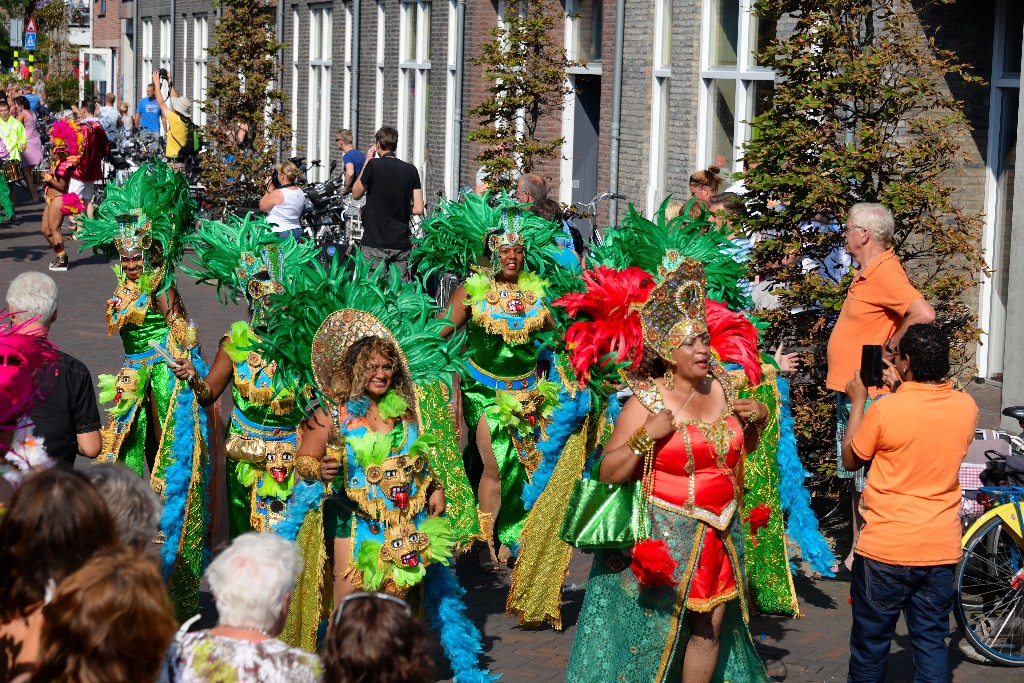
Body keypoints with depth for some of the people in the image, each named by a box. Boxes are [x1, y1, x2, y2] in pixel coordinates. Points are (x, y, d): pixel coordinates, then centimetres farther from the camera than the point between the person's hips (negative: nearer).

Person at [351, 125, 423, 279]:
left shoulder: (374, 165, -8)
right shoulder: (411, 170, 4)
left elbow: (356, 194, 7)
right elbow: (418, 209, 4)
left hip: (375, 242, -4)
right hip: (401, 243, 4)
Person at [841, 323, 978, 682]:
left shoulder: (885, 409, -18)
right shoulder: (966, 406, -3)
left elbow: (851, 460, -1)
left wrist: (857, 401, 7)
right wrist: (901, 391, 16)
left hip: (884, 550, -4)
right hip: (941, 551, 4)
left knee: (871, 642, 10)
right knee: (931, 641, 10)